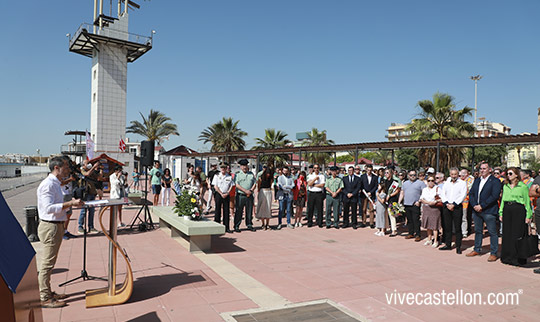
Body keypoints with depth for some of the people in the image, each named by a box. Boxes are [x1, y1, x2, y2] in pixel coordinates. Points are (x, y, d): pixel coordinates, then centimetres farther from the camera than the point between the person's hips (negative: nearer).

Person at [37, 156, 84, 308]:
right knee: (47, 263, -3)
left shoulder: (55, 183, 16)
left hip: (57, 226, 10)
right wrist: (70, 204, -25)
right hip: (50, 226, -10)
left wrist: (71, 203, 11)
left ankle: (48, 293, 27)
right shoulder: (47, 184, -16)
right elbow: (49, 208, -24)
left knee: (50, 262, 17)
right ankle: (45, 298, 6)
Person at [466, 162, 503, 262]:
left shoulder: (495, 181, -5)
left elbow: (494, 196, -15)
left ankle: (493, 253, 9)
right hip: (476, 210, 6)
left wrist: (482, 206, -17)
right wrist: (474, 205, -6)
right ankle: (477, 250, 26)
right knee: (478, 231, 15)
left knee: (492, 232, 1)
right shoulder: (476, 180, 15)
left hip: (489, 211, -6)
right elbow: (471, 193, 10)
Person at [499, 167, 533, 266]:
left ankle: (518, 259, 7)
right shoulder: (505, 186, 13)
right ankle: (507, 257, 16)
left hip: (519, 210, -5)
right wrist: (501, 212, 11)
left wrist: (528, 215, -7)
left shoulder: (523, 186, -1)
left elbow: (527, 201, -2)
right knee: (507, 234, 7)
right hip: (507, 210, 5)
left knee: (518, 234, -2)